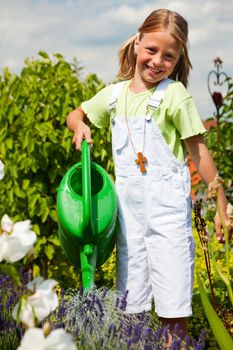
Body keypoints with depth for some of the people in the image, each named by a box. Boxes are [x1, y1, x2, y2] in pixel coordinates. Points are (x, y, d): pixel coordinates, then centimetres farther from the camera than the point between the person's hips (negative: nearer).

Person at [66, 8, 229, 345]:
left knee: (173, 310, -3)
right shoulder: (115, 93, 7)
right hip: (128, 206, 5)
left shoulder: (174, 93, -8)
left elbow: (198, 152, -7)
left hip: (168, 206, -5)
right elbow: (75, 115, 24)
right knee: (130, 302, 11)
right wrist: (80, 125, 0)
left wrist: (221, 205, -7)